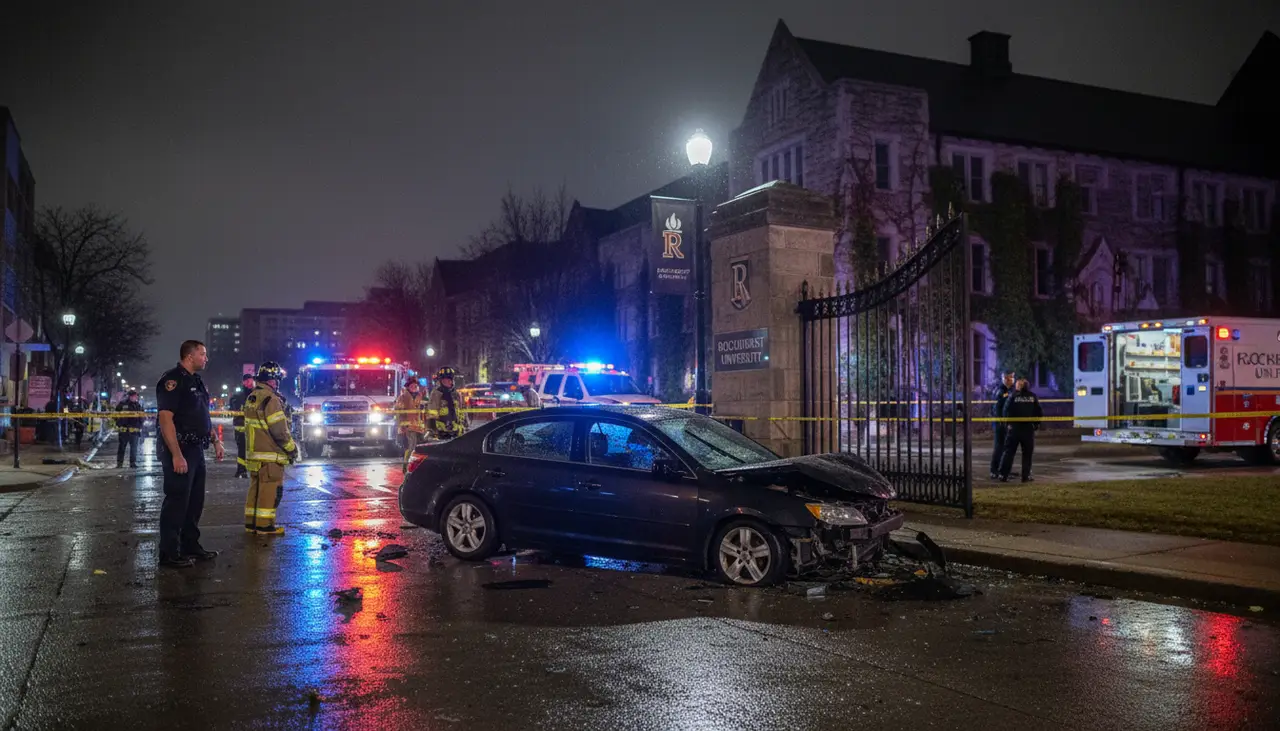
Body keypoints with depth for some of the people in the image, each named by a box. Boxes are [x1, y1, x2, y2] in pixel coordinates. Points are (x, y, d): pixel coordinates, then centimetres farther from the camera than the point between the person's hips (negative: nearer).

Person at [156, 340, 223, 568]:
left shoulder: (196, 382, 16)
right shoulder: (173, 380, -14)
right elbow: (165, 418, -22)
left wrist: (216, 441, 18)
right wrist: (176, 455, -26)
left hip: (196, 450, 10)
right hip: (179, 451, -10)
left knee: (195, 501, 14)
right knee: (176, 502, -5)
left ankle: (191, 546, 24)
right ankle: (169, 553, 3)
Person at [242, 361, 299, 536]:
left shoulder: (251, 398, 13)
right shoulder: (270, 399, -18)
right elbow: (279, 430, -20)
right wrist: (292, 448, -7)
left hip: (254, 453, 9)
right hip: (270, 455, -9)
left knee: (256, 487, 15)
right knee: (270, 490, -4)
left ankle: (251, 522, 19)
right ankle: (265, 525, -3)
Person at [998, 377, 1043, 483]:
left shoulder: (1013, 396, -2)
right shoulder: (1033, 397, 2)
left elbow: (1006, 411, -7)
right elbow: (1039, 412, 2)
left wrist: (1009, 422, 5)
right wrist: (1036, 424, 13)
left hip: (1015, 428, -1)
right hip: (1029, 428, 1)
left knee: (1009, 452, 4)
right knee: (1027, 453, 9)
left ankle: (1003, 475, 0)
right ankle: (1026, 476, 6)